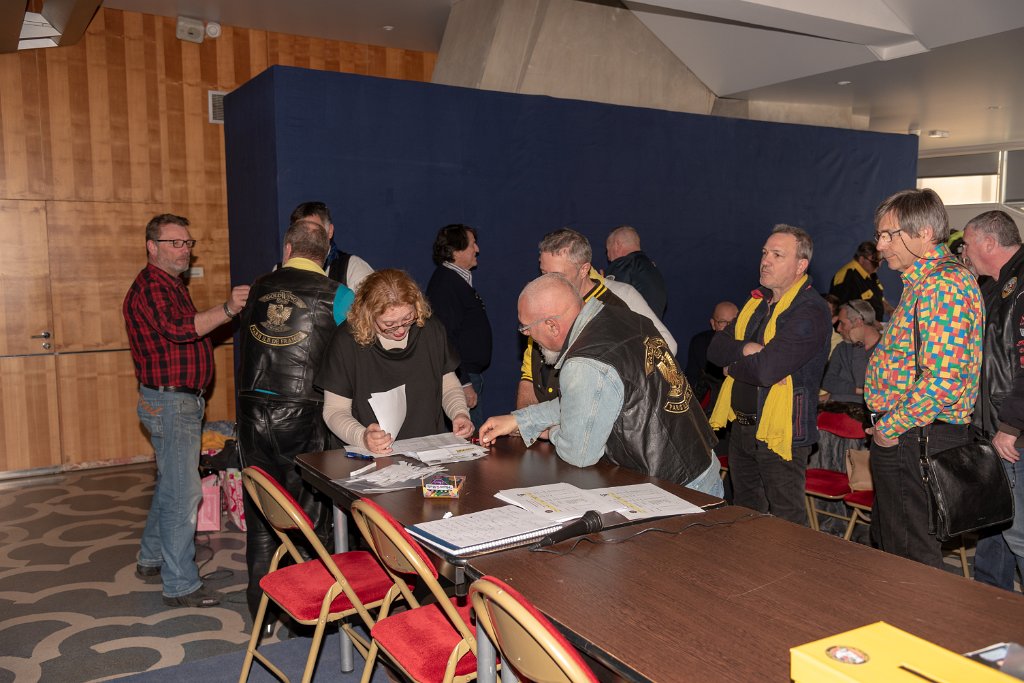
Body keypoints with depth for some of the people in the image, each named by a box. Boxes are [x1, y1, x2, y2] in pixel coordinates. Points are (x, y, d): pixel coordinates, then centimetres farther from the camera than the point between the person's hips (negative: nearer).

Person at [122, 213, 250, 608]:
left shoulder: (169, 285, 19)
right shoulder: (151, 286, -15)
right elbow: (179, 328, -32)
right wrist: (227, 310, -41)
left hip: (180, 401, 11)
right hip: (170, 402, -11)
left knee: (170, 485, 19)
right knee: (184, 493, -8)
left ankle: (152, 561, 33)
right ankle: (181, 585, 0)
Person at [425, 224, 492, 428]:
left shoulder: (459, 280, 16)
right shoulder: (445, 285, -18)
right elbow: (446, 339, -23)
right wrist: (464, 383, -22)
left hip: (471, 374, 10)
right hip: (462, 377, -10)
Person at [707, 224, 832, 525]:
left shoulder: (810, 311, -17)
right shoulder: (757, 300, 11)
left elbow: (766, 370, -27)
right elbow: (715, 349, 4)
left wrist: (733, 367, -7)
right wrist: (746, 349, -16)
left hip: (779, 433, -8)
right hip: (742, 428, 8)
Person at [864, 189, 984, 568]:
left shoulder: (944, 284, -20)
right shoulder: (923, 282, 14)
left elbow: (944, 380, -28)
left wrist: (890, 427, -19)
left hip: (914, 440, -10)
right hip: (905, 436, 10)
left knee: (912, 556, 3)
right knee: (888, 540, 21)